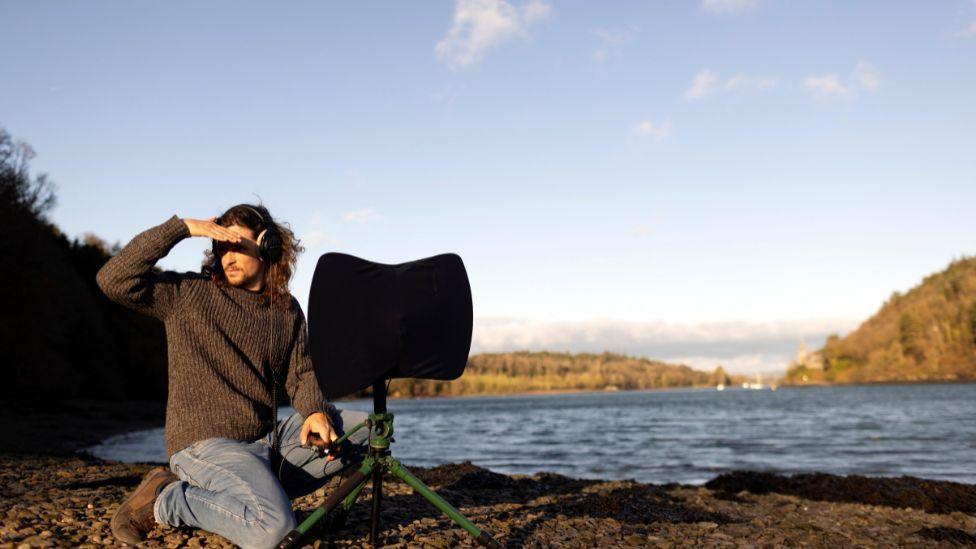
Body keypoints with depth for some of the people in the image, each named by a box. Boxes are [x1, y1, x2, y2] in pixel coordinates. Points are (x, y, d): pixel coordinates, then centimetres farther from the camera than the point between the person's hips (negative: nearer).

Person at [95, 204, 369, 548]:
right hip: (203, 442, -6)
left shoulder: (286, 309, 11)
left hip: (268, 440, 6)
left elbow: (302, 373, 8)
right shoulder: (186, 293, -2)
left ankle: (261, 491, -5)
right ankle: (164, 500, -6)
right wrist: (180, 228, -17)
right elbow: (113, 281, -13)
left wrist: (317, 412, -15)